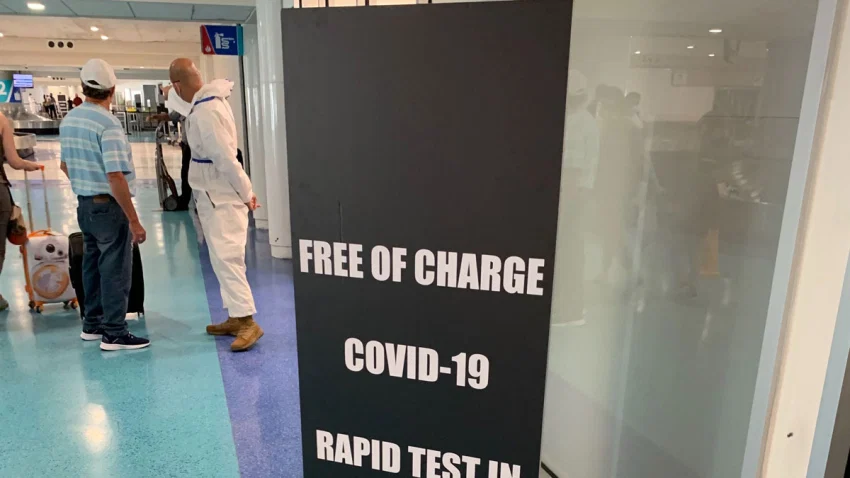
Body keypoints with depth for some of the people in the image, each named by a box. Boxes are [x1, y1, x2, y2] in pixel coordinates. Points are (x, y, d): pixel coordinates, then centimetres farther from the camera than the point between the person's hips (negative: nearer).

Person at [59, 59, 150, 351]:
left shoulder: (69, 120, 8)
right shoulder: (107, 123, -18)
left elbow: (65, 165, 18)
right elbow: (115, 176, -24)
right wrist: (134, 220, -21)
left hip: (84, 204, 8)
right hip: (109, 206, -8)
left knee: (93, 265, 17)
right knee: (115, 270, 0)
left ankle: (92, 324, 29)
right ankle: (114, 334, 7)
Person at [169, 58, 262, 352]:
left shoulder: (205, 112, -21)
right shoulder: (210, 101, 9)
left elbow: (225, 158, -23)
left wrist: (246, 193, -17)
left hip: (222, 198, -10)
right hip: (213, 196, 10)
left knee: (227, 258, -10)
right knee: (221, 259, 13)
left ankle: (247, 322, -5)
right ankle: (235, 317, 22)